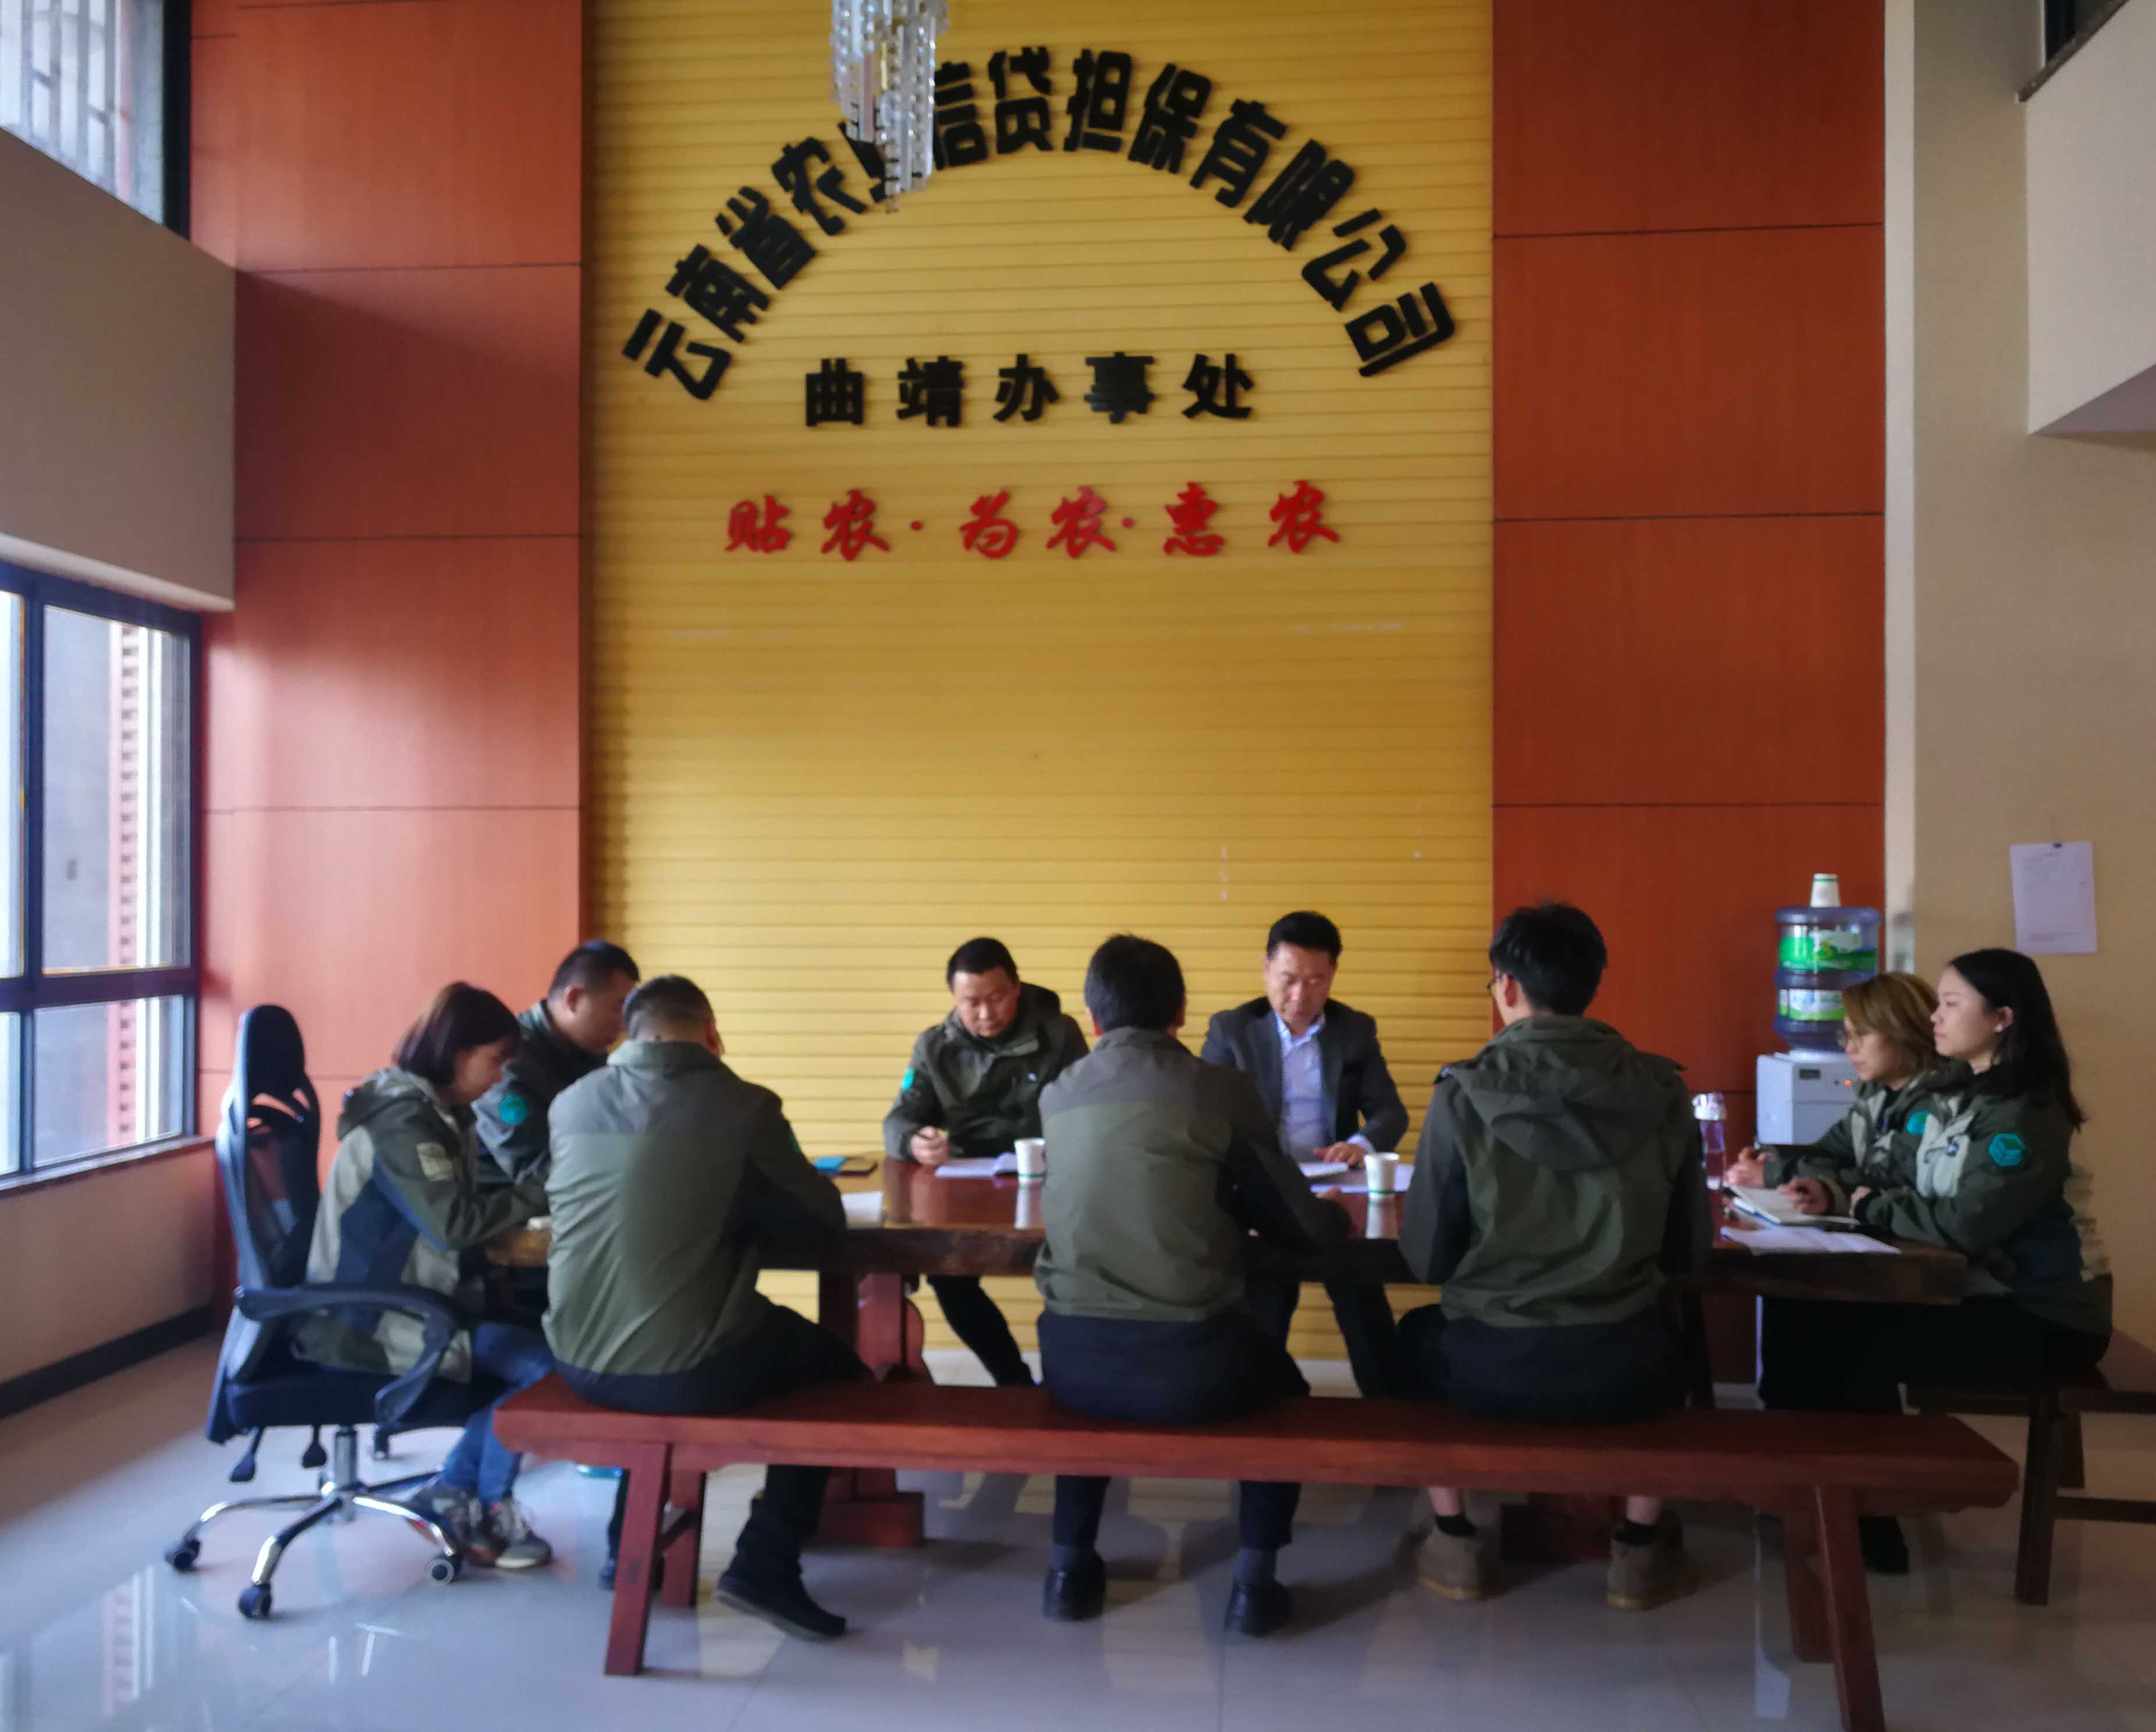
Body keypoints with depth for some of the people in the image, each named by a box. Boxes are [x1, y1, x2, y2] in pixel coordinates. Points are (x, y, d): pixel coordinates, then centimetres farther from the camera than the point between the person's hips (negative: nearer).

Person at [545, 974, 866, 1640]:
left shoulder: (571, 1102, 5)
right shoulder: (742, 1106, -8)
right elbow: (825, 1219, 0)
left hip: (578, 1362, 6)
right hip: (683, 1370, -5)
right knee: (837, 1368, 21)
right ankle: (764, 1567, 13)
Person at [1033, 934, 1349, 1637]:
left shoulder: (1057, 1096, 8)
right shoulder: (1220, 1088, -4)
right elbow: (1301, 1227, 1)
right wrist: (1336, 1216, 23)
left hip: (1075, 1360, 3)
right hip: (1193, 1364, -2)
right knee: (1281, 1382, 31)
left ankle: (1071, 1564, 34)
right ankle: (1254, 1579, 21)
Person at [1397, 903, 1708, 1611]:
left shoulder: (1463, 1097, -13)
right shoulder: (1663, 1094, -5)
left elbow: (1427, 1260, -7)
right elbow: (1689, 1253, 4)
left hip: (1492, 1369, -2)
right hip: (1621, 1369, 2)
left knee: (1416, 1336, 32)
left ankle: (1454, 1545, 30)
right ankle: (1638, 1553, 34)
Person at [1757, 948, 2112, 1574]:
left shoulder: (2028, 1113, -19)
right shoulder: (1955, 1094, 9)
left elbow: (1965, 1223, -27)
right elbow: (1903, 1186, 8)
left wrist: (1871, 1206, -13)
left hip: (2045, 1315, -8)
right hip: (1981, 1290, 8)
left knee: (1867, 1346, -20)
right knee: (1812, 1323, -7)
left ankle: (1868, 1528, -3)